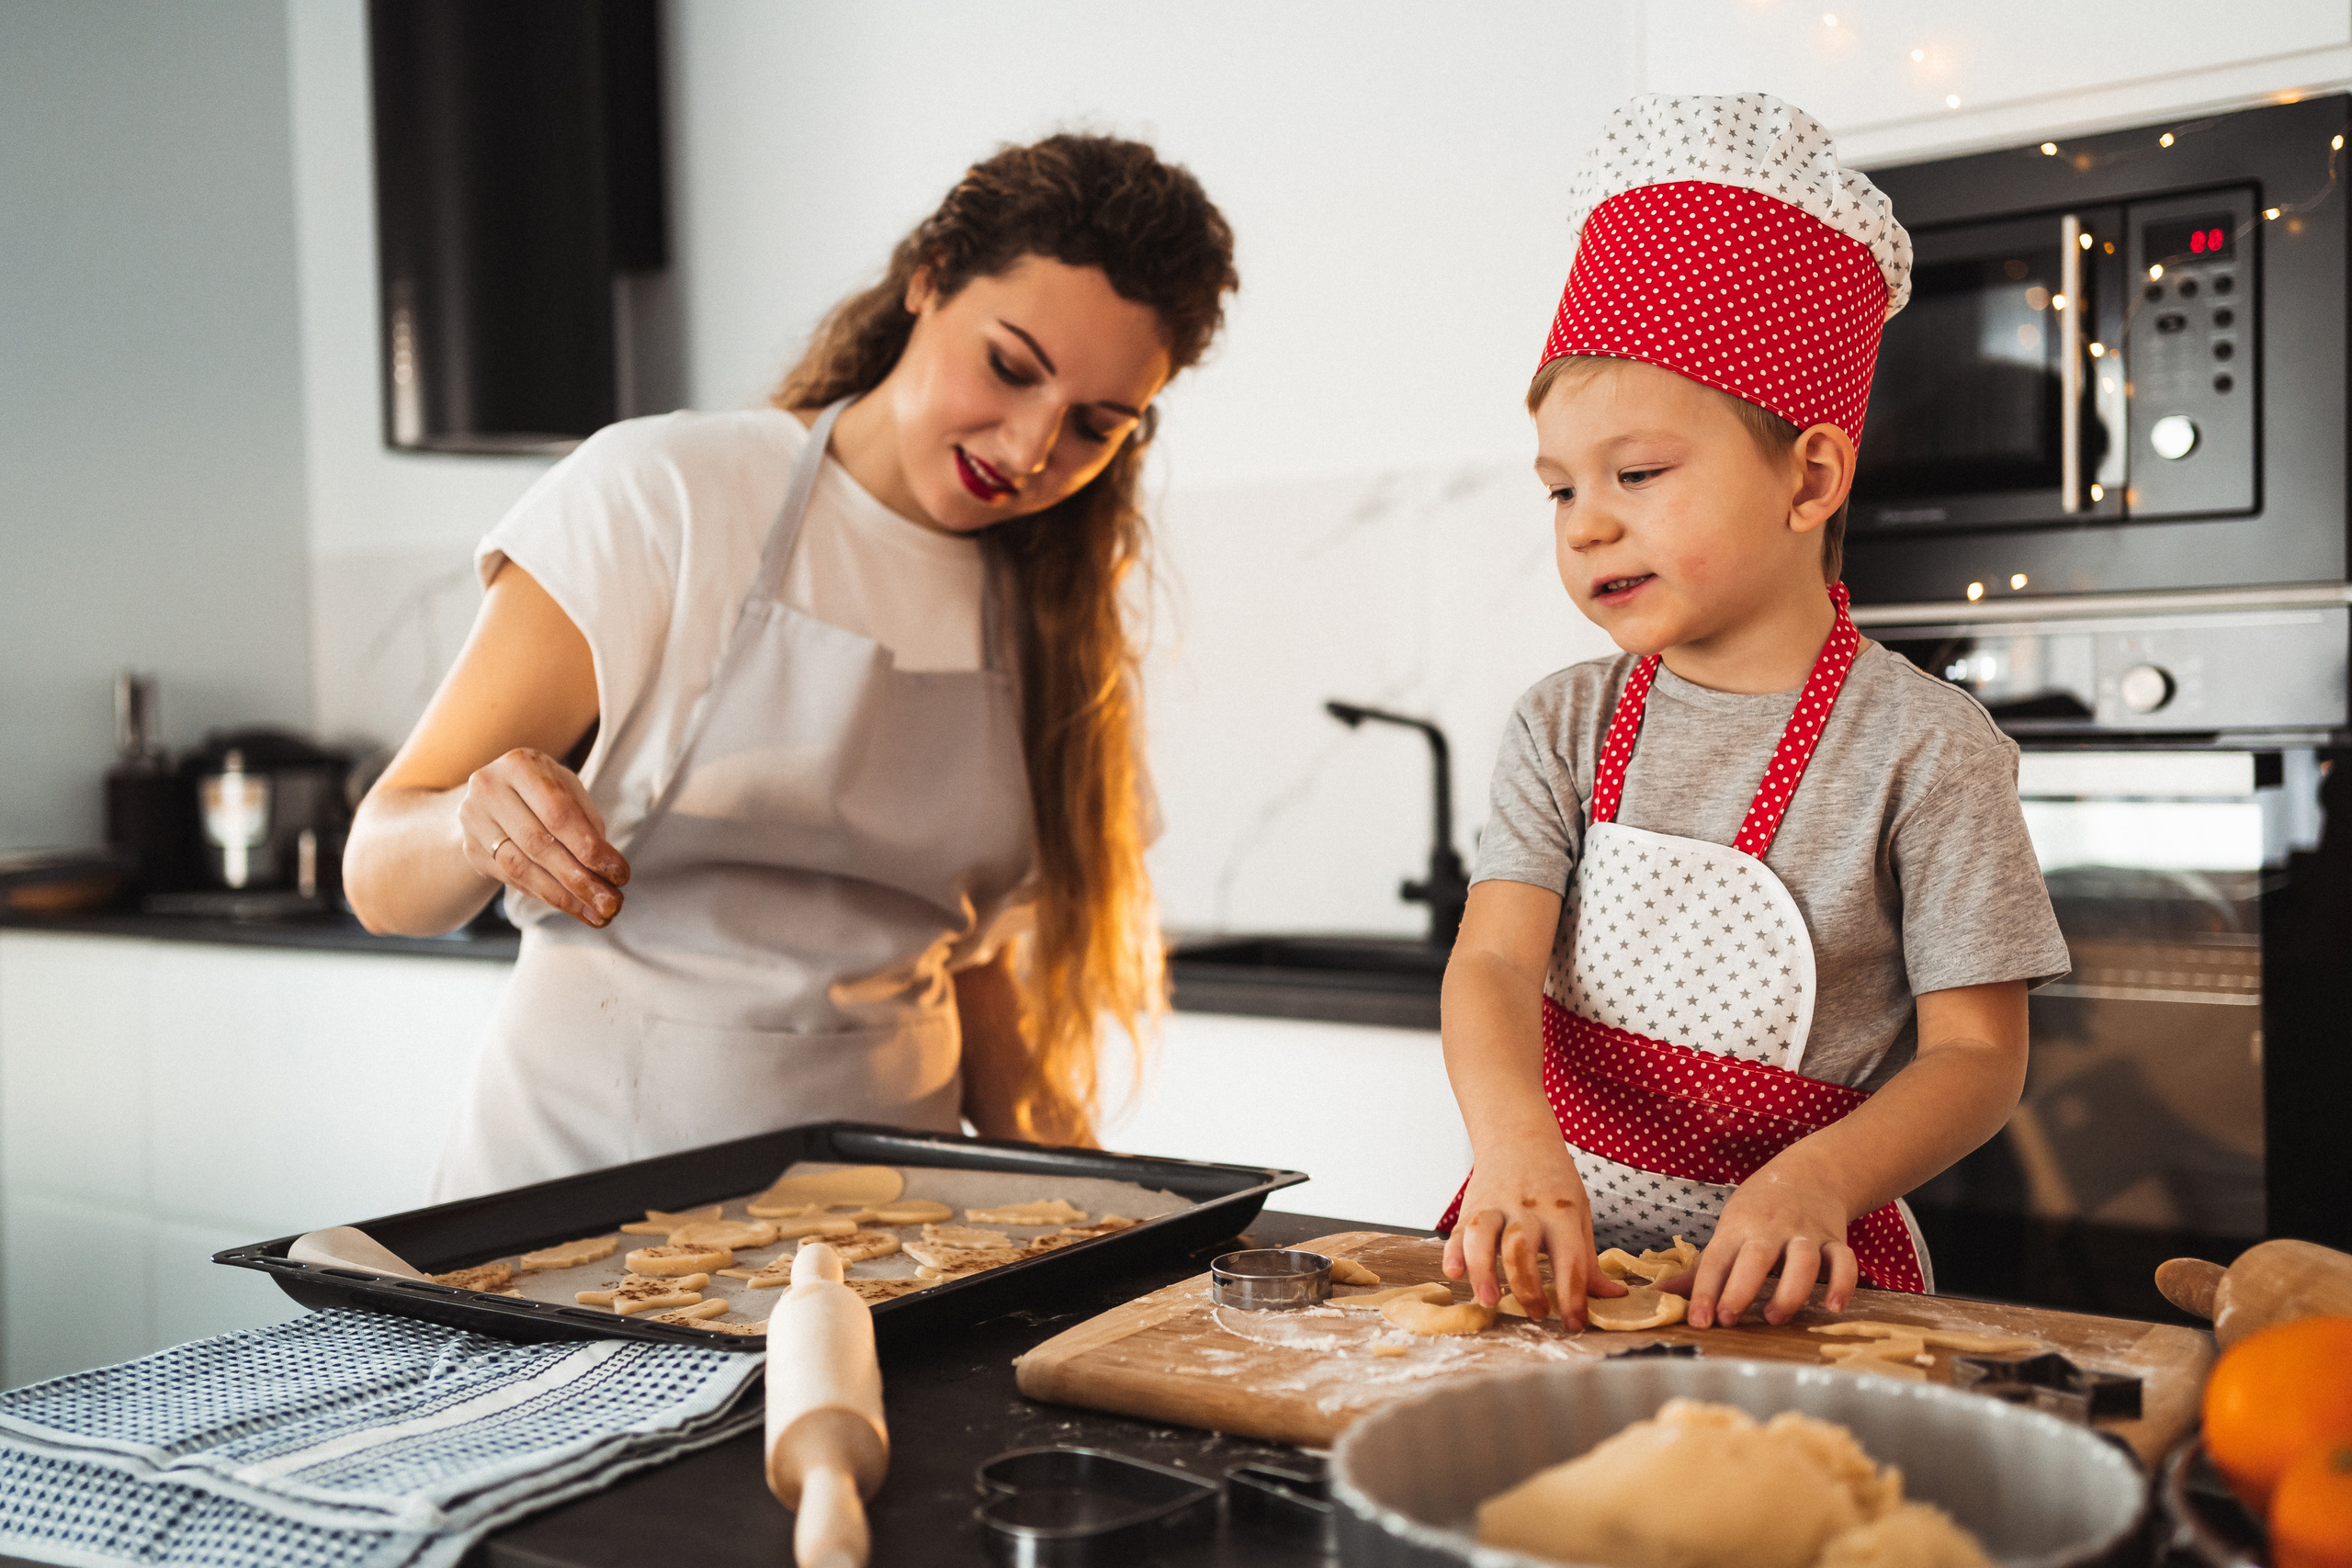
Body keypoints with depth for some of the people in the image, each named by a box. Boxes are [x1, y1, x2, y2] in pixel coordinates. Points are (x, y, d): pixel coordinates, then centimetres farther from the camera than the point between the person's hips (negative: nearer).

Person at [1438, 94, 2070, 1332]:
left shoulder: (1923, 749, -6)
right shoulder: (1564, 727, 5)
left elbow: (1977, 1055, -6)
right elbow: (1492, 961, -7)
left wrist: (1817, 1181, -24)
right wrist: (1514, 1144, -27)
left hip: (1774, 1268, -3)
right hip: (1559, 1241, 3)